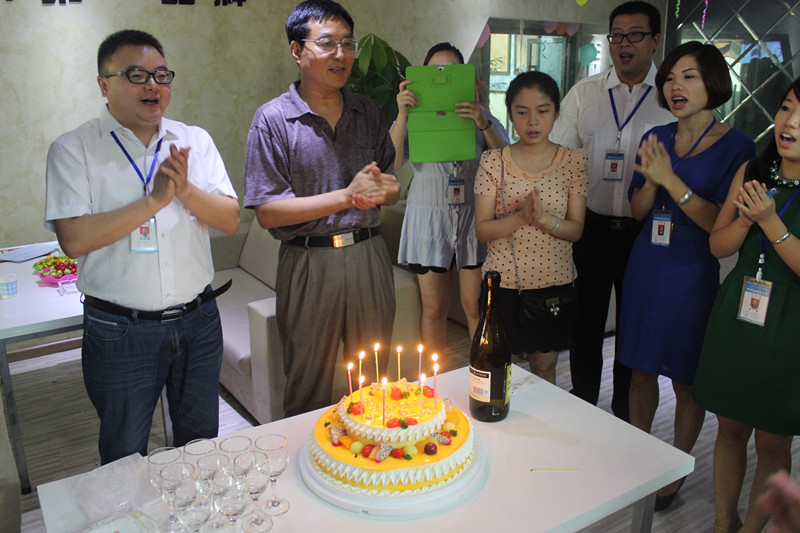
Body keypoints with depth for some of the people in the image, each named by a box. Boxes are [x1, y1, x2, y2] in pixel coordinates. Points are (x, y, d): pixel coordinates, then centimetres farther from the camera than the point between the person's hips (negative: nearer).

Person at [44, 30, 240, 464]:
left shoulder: (195, 141, 6)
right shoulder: (74, 149, -5)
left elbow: (230, 220, 0)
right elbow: (73, 239, -17)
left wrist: (186, 189, -17)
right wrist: (154, 200, -18)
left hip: (198, 320, 4)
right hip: (120, 330, -3)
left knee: (202, 443, 20)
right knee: (125, 458, 14)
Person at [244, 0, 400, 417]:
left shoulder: (368, 112, 8)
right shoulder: (273, 120, -6)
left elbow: (393, 188, 12)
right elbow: (267, 212, -12)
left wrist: (378, 191, -13)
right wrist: (347, 195, -17)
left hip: (369, 254, 4)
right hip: (309, 262, -4)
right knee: (309, 390, 11)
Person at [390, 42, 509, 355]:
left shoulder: (480, 114, 8)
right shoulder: (413, 116, 7)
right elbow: (392, 163, -10)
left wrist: (484, 125, -19)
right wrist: (402, 114, -18)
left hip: (474, 217, 1)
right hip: (429, 218, 0)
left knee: (476, 306, 3)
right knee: (434, 308, 6)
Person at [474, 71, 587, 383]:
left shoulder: (573, 161, -1)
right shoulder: (493, 162, -5)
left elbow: (576, 229, -4)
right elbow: (482, 229, -7)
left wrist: (543, 218, -23)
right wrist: (520, 217, -24)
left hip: (554, 283, 1)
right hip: (503, 283, -1)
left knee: (544, 369, 16)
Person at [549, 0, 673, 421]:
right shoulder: (583, 93, 5)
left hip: (645, 232, -1)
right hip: (591, 226, 1)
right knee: (586, 321, 11)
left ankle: (625, 415, 31)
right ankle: (583, 406, 30)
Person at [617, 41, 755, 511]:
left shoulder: (736, 146, -9)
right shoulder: (656, 138, 5)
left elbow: (721, 224, -16)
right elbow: (638, 209, 7)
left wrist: (670, 179, -22)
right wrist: (651, 180, -13)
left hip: (693, 276, -4)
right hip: (646, 268, 5)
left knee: (686, 379, 8)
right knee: (641, 368, 14)